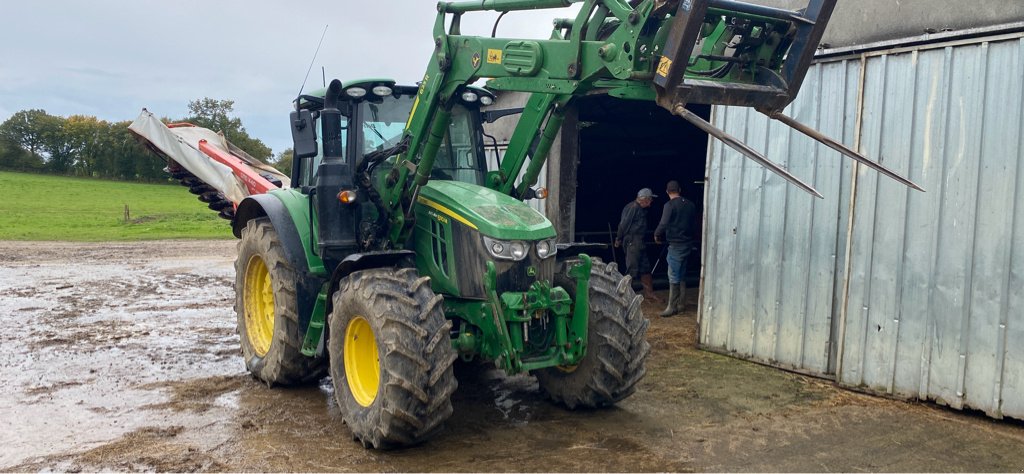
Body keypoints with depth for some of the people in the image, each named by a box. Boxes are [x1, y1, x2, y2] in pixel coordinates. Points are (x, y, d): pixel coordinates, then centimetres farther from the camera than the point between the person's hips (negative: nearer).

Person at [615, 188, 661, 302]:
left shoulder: (641, 209, 15)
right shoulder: (633, 208, -16)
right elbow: (624, 224, -16)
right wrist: (619, 239, -8)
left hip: (639, 243, 10)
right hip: (632, 242, -10)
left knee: (645, 267, 13)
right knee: (632, 269, -7)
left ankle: (649, 292, 21)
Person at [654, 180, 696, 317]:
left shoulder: (670, 205, -13)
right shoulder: (690, 205, 8)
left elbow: (663, 224, -19)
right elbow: (694, 223, 12)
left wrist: (657, 236, -2)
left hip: (676, 245, -7)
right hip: (687, 244, 7)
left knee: (673, 277, -4)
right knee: (681, 276, 15)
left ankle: (672, 306, -1)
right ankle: (680, 305, 20)